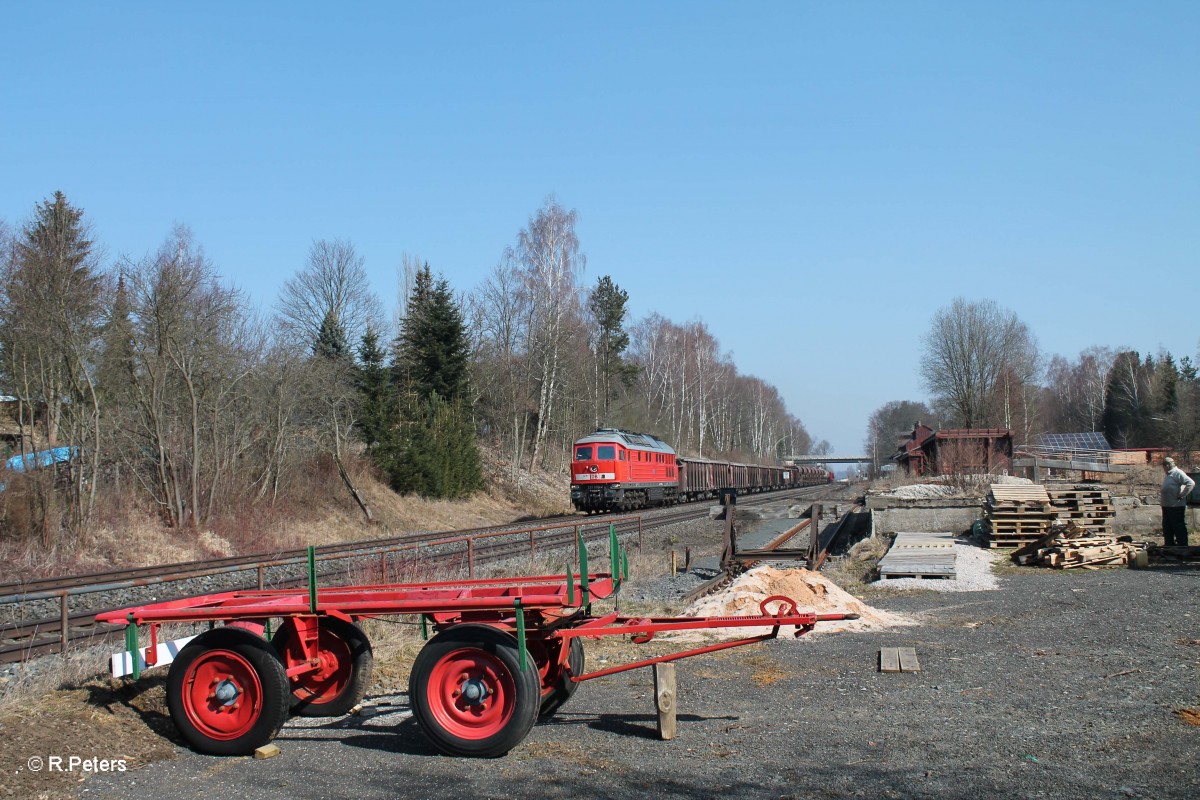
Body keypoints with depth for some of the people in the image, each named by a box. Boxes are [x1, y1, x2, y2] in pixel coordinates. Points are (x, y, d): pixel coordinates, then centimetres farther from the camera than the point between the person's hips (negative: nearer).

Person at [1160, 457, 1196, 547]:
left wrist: (1182, 495, -20)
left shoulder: (1177, 473, -13)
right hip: (1166, 506, 10)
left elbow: (1191, 483, -23)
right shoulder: (1167, 475, 16)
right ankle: (1169, 546, 23)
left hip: (1176, 506, -10)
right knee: (1167, 528, 15)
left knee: (1179, 529, -4)